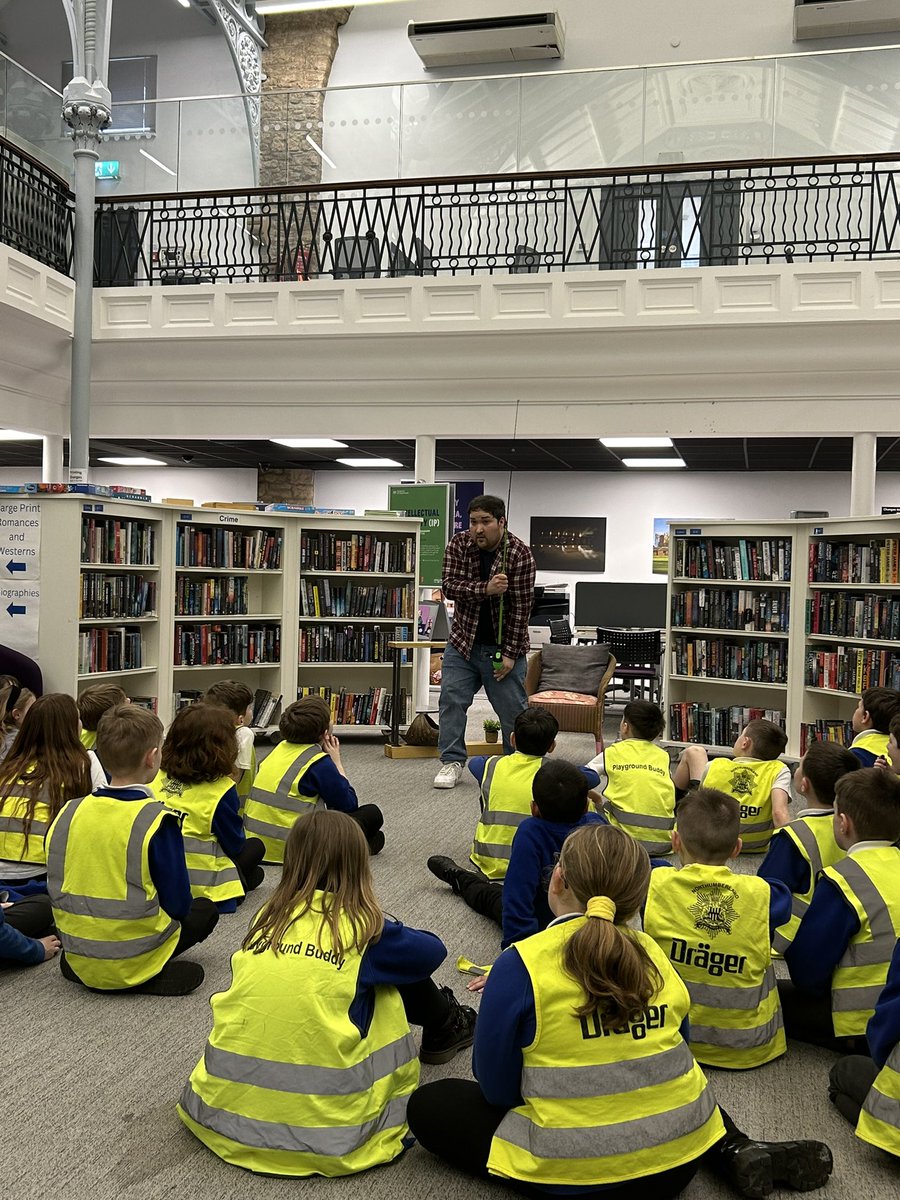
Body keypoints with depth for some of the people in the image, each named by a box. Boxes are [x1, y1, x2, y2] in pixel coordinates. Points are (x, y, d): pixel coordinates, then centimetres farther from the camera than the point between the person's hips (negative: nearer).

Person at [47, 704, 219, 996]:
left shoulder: (68, 813, -4)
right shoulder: (158, 820, -20)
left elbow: (57, 891, 6)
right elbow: (178, 904, -14)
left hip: (77, 959, 6)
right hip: (132, 964, -6)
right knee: (205, 909, 17)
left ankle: (84, 968, 14)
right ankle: (148, 976, 2)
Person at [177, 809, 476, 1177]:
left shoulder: (267, 917, 4)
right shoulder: (364, 928, -6)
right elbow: (433, 951, 13)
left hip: (220, 1107, 4)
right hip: (322, 1129, -4)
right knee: (395, 975, 14)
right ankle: (445, 1030, 43)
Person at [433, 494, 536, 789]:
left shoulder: (520, 554, -15)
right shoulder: (458, 545, -5)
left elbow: (521, 607, -14)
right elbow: (449, 586, -14)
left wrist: (509, 653, -16)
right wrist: (486, 589, -29)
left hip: (502, 646, -3)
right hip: (463, 642, 3)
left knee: (513, 709, 3)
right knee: (451, 699, 0)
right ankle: (452, 762, 11)